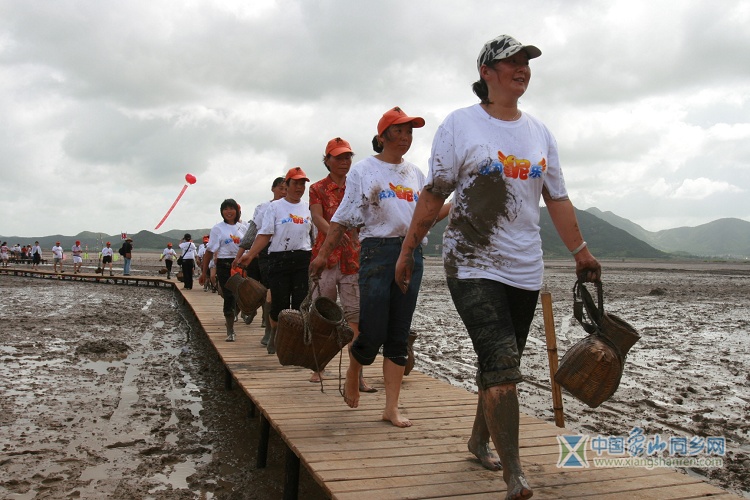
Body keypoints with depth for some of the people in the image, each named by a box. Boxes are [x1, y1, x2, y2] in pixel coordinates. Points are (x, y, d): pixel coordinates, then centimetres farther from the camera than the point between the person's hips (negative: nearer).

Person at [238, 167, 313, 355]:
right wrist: (250, 254, -13)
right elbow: (265, 234, -2)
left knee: (301, 301, -2)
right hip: (279, 259, -2)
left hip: (303, 259, 3)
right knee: (279, 303, -2)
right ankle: (274, 334, 25)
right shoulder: (274, 207, 4)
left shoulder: (309, 208, 13)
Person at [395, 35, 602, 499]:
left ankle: (480, 438, 34)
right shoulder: (460, 124, -2)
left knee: (501, 366, 14)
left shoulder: (540, 132, 12)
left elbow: (558, 198, 14)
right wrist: (408, 249, -4)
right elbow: (434, 194, -3)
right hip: (473, 266, -5)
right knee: (502, 366, -14)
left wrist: (581, 251, 12)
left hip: (525, 268, 5)